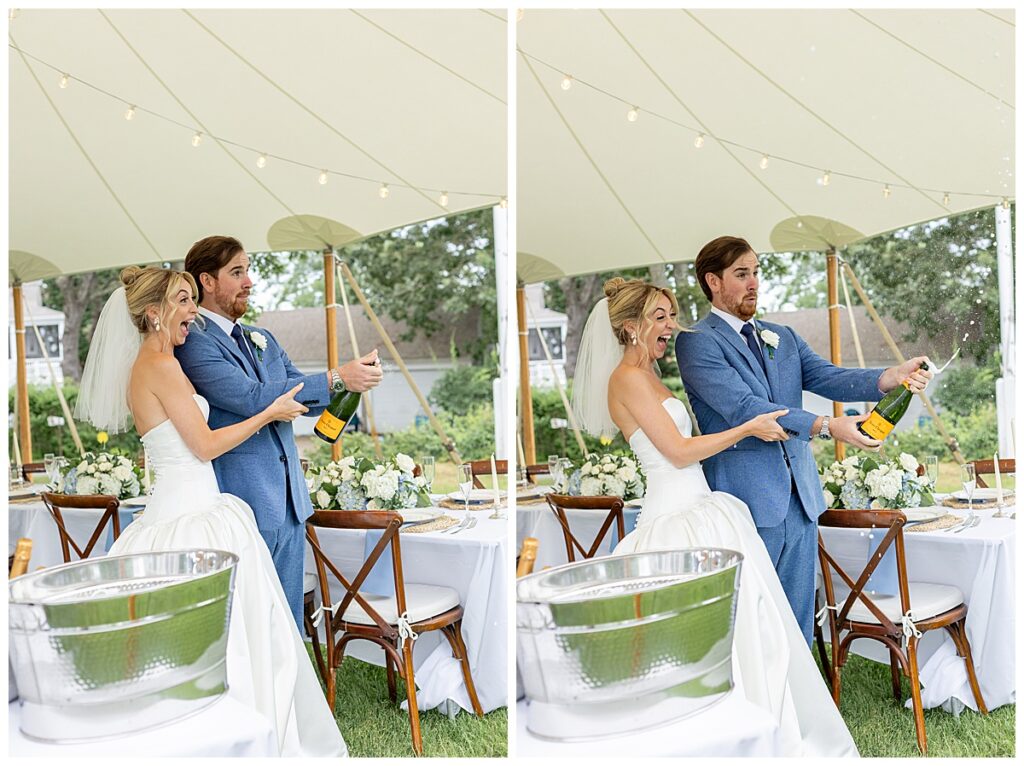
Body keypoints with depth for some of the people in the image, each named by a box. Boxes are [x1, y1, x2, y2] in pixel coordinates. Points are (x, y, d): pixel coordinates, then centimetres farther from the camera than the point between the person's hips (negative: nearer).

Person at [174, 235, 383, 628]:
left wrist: (355, 378, -4)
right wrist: (335, 378, -21)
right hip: (244, 507, -8)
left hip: (290, 503, 8)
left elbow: (306, 398, 16)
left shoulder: (262, 339, 16)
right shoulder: (194, 343, -10)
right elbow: (253, 398, -21)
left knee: (288, 624, 14)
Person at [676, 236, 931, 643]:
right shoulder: (697, 341, -7)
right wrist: (825, 426, -25)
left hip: (800, 498, 7)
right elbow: (743, 408, -17)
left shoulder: (783, 337, 17)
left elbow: (829, 377, 3)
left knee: (798, 622, 12)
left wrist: (891, 377, -16)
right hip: (748, 501, -7)